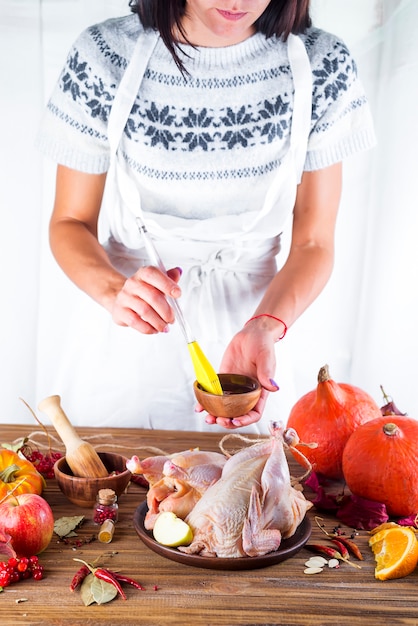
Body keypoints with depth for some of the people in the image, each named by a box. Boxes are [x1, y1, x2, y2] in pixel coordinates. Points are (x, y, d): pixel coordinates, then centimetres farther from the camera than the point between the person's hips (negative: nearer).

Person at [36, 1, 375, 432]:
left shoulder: (323, 67, -11)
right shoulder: (104, 56, -14)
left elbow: (313, 243, -7)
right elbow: (71, 223, -7)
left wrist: (265, 327, -25)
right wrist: (113, 290, -28)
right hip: (124, 344, 0)